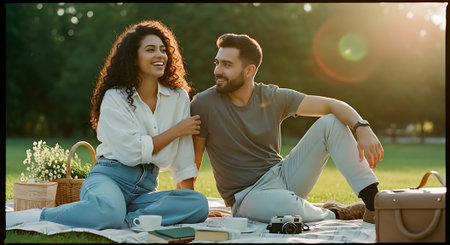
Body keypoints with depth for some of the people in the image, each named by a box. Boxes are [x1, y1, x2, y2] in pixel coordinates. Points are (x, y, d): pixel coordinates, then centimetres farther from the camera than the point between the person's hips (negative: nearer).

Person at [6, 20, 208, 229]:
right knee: (108, 210, -42)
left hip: (145, 189, 5)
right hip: (111, 177, -4)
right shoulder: (115, 97, -1)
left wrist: (188, 198, 4)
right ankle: (36, 218, -19)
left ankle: (124, 222, -29)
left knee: (199, 204, -26)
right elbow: (132, 152, -11)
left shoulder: (179, 98, 10)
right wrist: (176, 131, -4)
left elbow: (184, 161, 10)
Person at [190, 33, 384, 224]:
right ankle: (333, 214, -5)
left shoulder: (273, 97, -1)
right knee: (284, 204, -41)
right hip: (247, 197, -4)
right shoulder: (204, 105, -9)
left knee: (331, 122, -10)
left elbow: (331, 105, -6)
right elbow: (191, 162, -4)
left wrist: (362, 128, -23)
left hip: (283, 175, 4)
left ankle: (373, 202, -16)